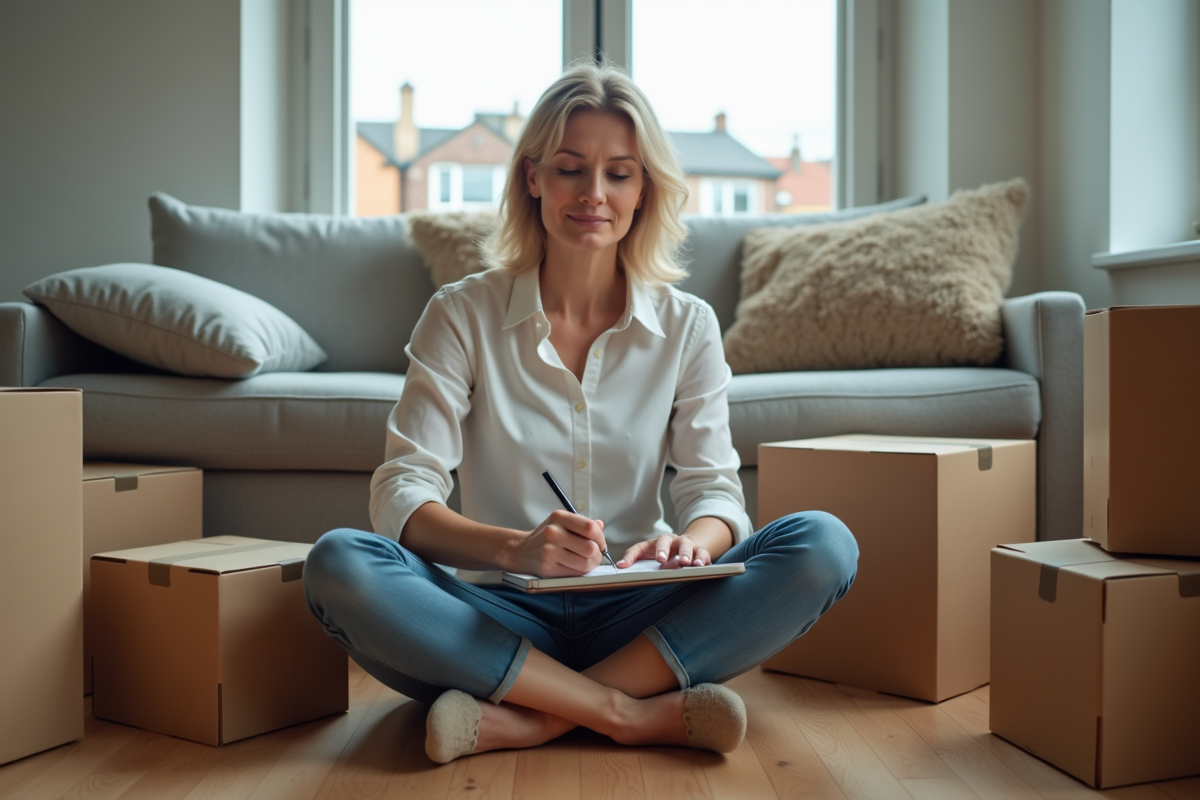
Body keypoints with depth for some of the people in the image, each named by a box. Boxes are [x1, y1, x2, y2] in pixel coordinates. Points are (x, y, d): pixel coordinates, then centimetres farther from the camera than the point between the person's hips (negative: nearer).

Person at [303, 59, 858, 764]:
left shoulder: (688, 326, 6)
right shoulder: (464, 315, 0)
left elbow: (715, 489, 1)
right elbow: (401, 494, -9)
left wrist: (690, 542, -25)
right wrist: (515, 547, -30)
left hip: (636, 618, 2)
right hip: (502, 618, -1)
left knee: (824, 544, -22)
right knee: (338, 562, -29)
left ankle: (528, 719, -26)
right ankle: (639, 713, -25)